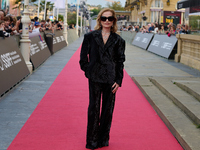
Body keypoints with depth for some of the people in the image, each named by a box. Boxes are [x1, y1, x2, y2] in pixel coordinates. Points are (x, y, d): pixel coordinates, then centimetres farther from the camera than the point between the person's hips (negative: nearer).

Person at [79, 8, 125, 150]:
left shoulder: (118, 40, 3)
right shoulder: (91, 37, 2)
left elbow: (120, 62, 2)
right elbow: (83, 57, 7)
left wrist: (119, 81, -4)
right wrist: (88, 71, 0)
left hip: (111, 79, 1)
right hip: (95, 78, -1)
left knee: (108, 109, 8)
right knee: (94, 109, 3)